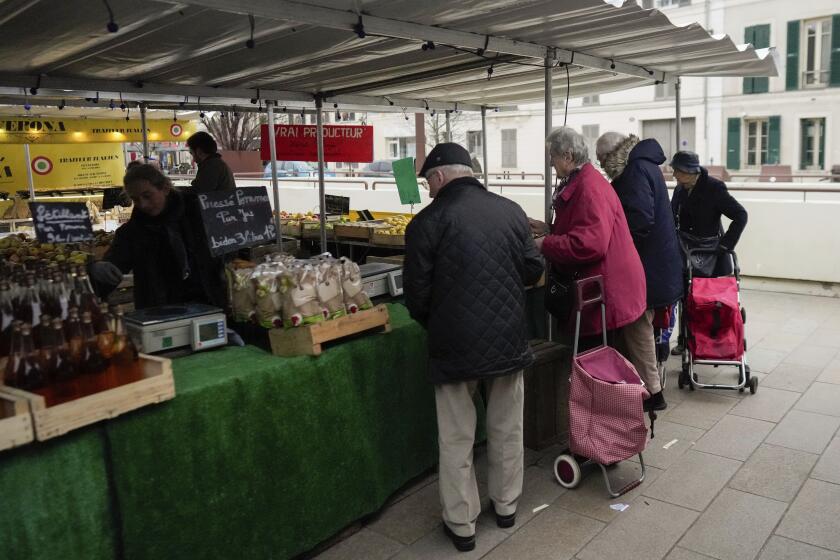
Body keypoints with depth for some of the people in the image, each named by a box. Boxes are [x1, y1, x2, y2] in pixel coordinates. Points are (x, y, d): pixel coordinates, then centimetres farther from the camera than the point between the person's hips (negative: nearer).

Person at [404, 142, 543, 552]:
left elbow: (416, 295, -9)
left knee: (456, 439, 11)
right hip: (509, 339, 4)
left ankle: (461, 524, 22)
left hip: (455, 345, -4)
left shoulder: (428, 221, -11)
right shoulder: (511, 211, 1)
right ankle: (506, 506, 36)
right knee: (507, 430, 20)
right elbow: (534, 271, 5)